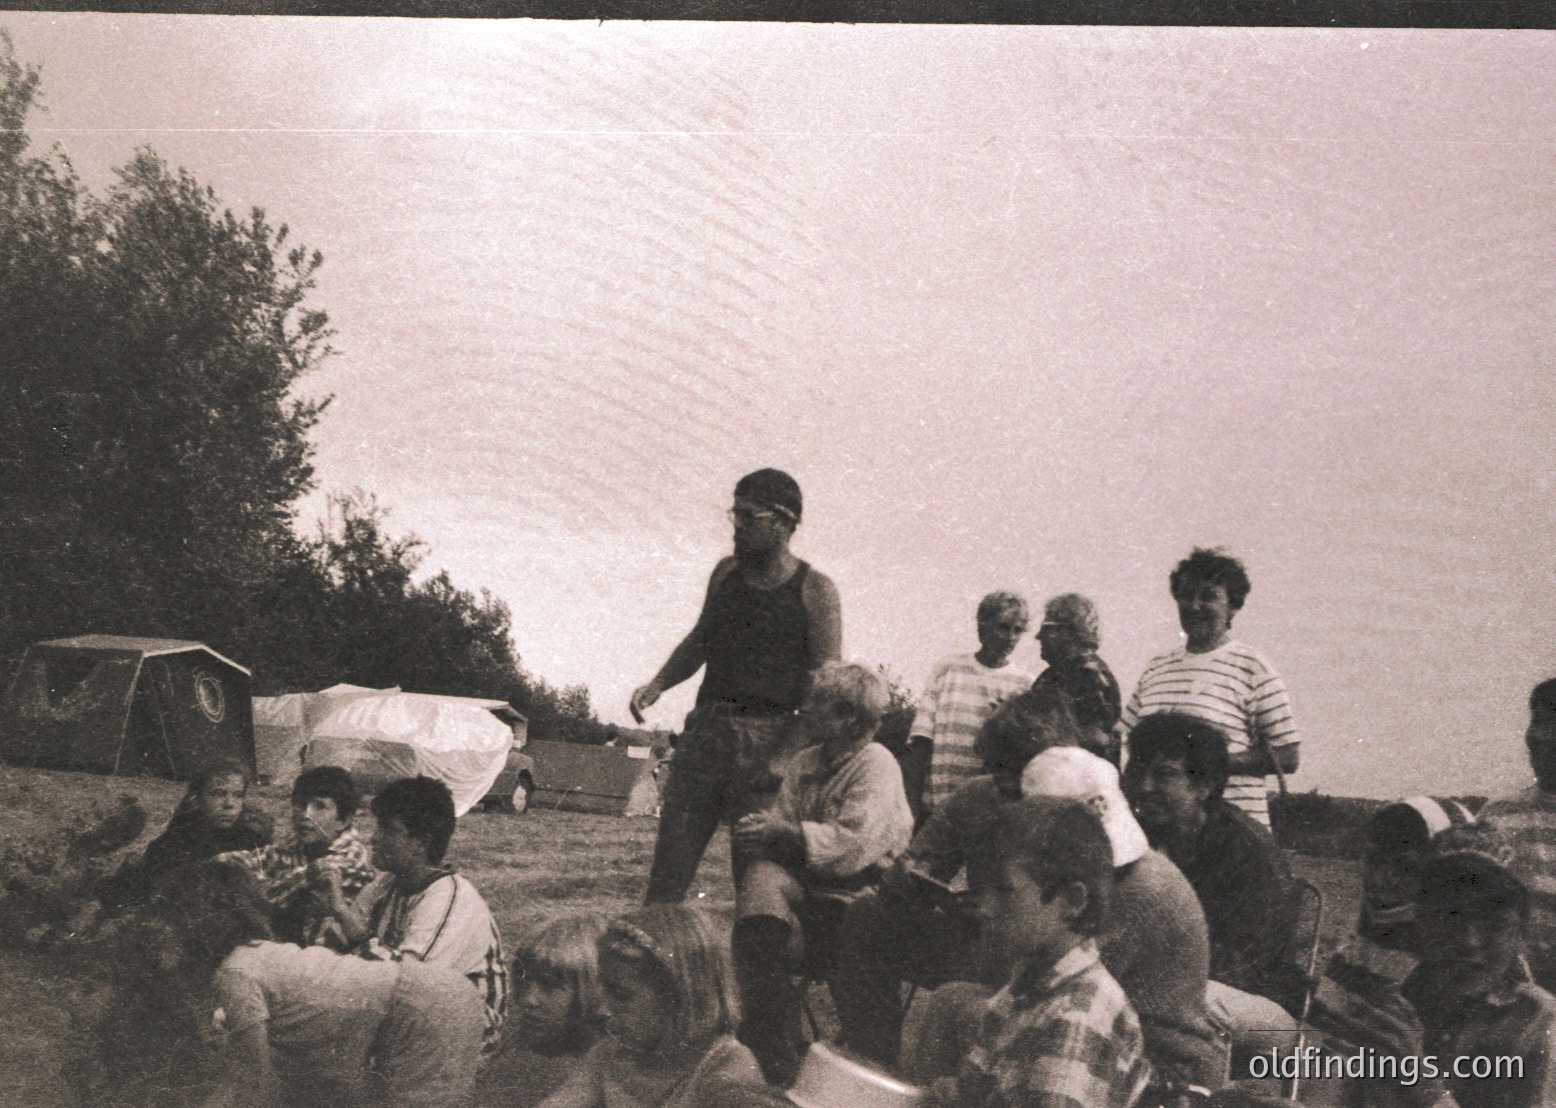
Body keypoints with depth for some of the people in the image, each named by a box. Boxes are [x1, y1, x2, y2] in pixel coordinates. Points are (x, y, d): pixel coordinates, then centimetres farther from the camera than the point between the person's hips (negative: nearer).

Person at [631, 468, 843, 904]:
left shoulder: (815, 589, -3)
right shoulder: (727, 572, 13)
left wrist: (789, 754, -16)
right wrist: (658, 683, 9)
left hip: (767, 737, -5)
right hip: (706, 728, 5)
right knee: (669, 864, -1)